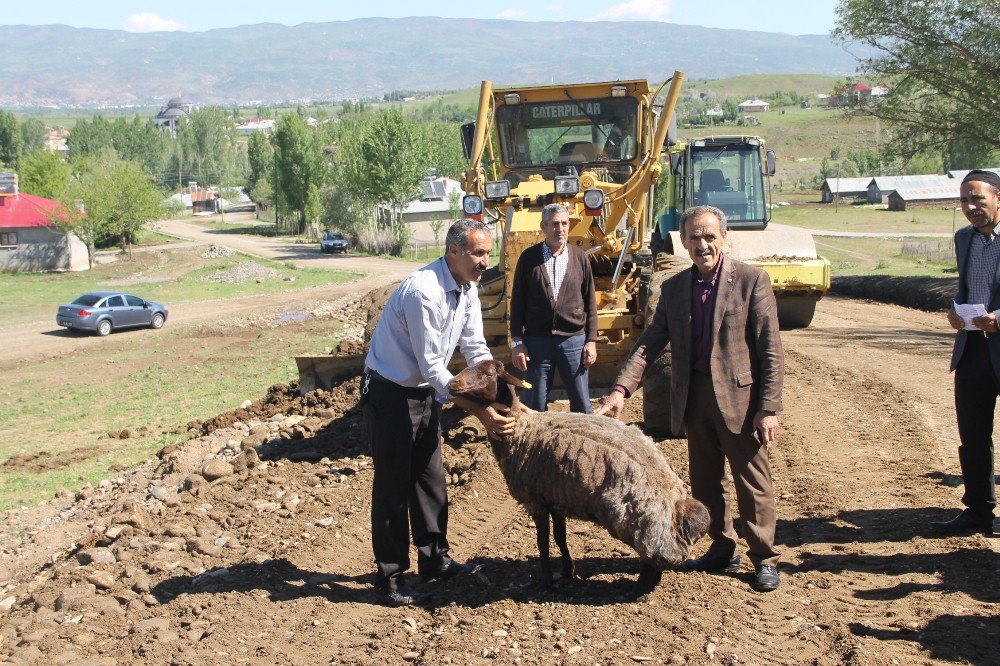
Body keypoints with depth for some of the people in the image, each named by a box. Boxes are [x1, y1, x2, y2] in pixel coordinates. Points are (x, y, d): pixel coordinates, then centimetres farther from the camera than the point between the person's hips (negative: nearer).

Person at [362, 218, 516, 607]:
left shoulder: (468, 288, -1)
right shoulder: (423, 292, -29)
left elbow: (475, 349, 5)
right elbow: (432, 367, -27)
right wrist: (480, 413, -26)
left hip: (425, 392, 9)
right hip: (389, 393, -9)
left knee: (430, 478, 15)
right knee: (393, 484, -2)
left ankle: (434, 560, 28)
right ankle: (390, 576, 9)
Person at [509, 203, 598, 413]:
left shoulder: (580, 258, 5)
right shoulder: (529, 258, 1)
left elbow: (590, 303, 8)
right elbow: (517, 302, 3)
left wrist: (591, 341, 3)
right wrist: (516, 342, -2)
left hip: (573, 340, 1)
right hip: (537, 340, -1)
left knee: (581, 404, 5)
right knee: (535, 405, 7)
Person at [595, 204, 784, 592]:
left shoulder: (751, 280, -8)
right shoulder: (673, 288, 7)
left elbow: (771, 350, -9)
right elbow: (649, 343, 4)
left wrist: (769, 408, -14)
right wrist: (621, 390, -10)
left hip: (739, 397, -5)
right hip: (694, 399, 5)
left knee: (753, 483, 4)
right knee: (704, 483, 14)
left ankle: (764, 559, 18)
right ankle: (722, 552, 30)